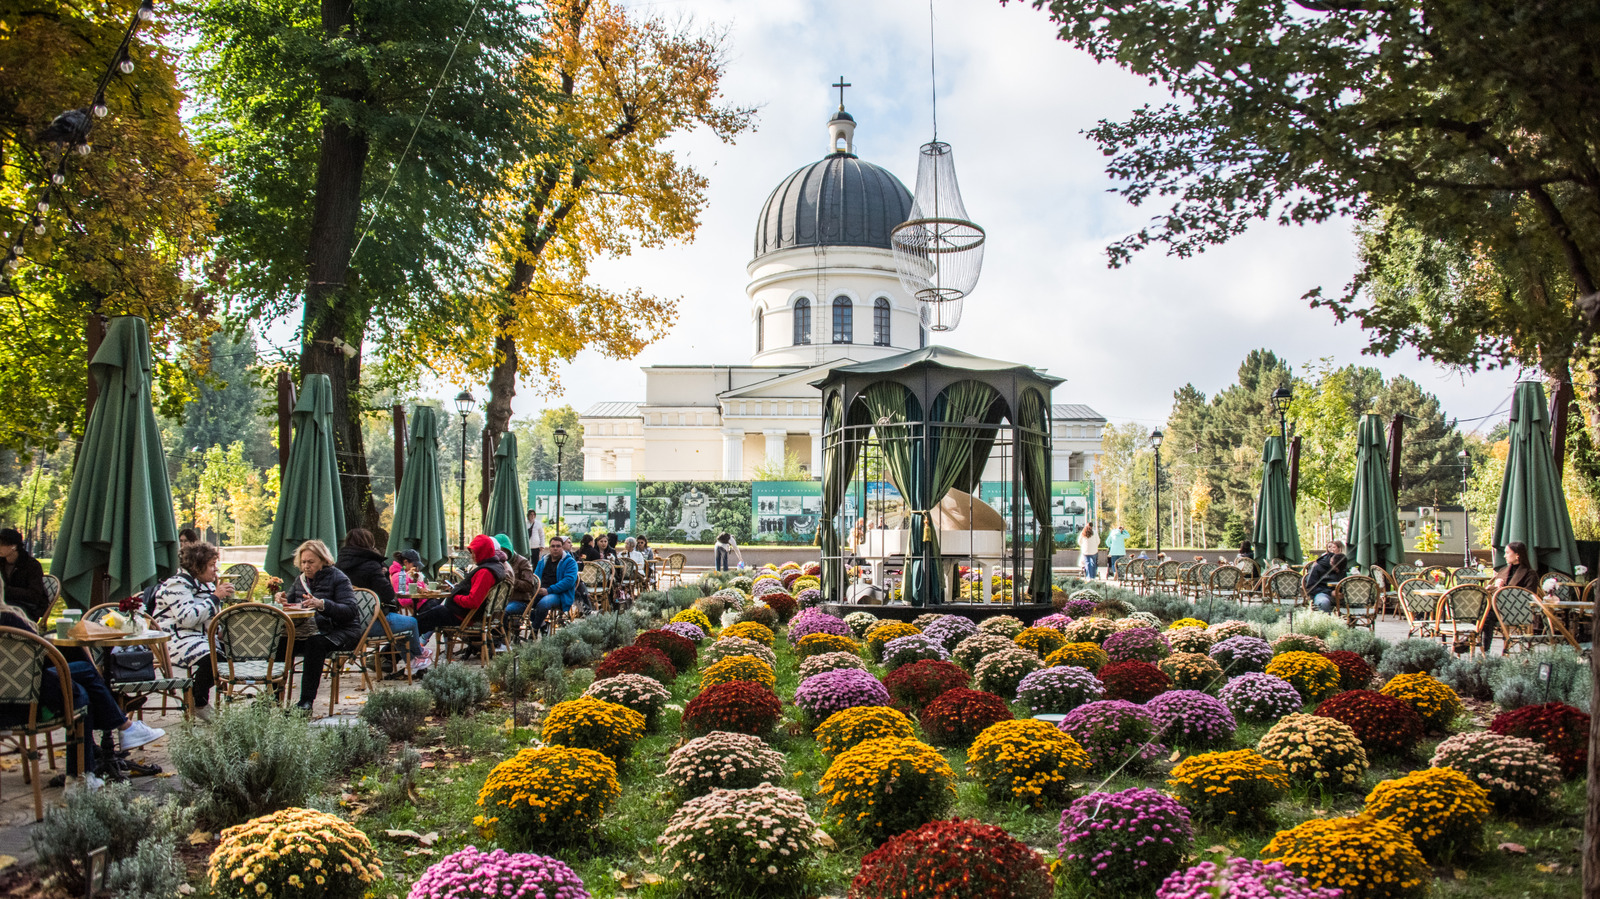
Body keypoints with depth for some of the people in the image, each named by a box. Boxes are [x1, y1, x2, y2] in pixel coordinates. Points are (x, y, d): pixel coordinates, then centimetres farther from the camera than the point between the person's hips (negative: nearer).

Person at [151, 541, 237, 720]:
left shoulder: (206, 584, 16)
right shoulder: (177, 584, -9)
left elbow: (215, 618, 21)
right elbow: (188, 618, -23)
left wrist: (223, 598, 2)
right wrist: (215, 597, -18)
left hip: (202, 637, 9)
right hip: (177, 638, -9)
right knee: (207, 656, -34)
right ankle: (199, 705, -16)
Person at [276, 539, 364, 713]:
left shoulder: (338, 578, -5)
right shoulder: (300, 580, 16)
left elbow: (350, 611, -17)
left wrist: (322, 604, -32)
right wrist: (283, 600, -5)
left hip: (341, 633, -6)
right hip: (310, 630, 6)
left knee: (315, 643, -36)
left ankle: (307, 700, -32)